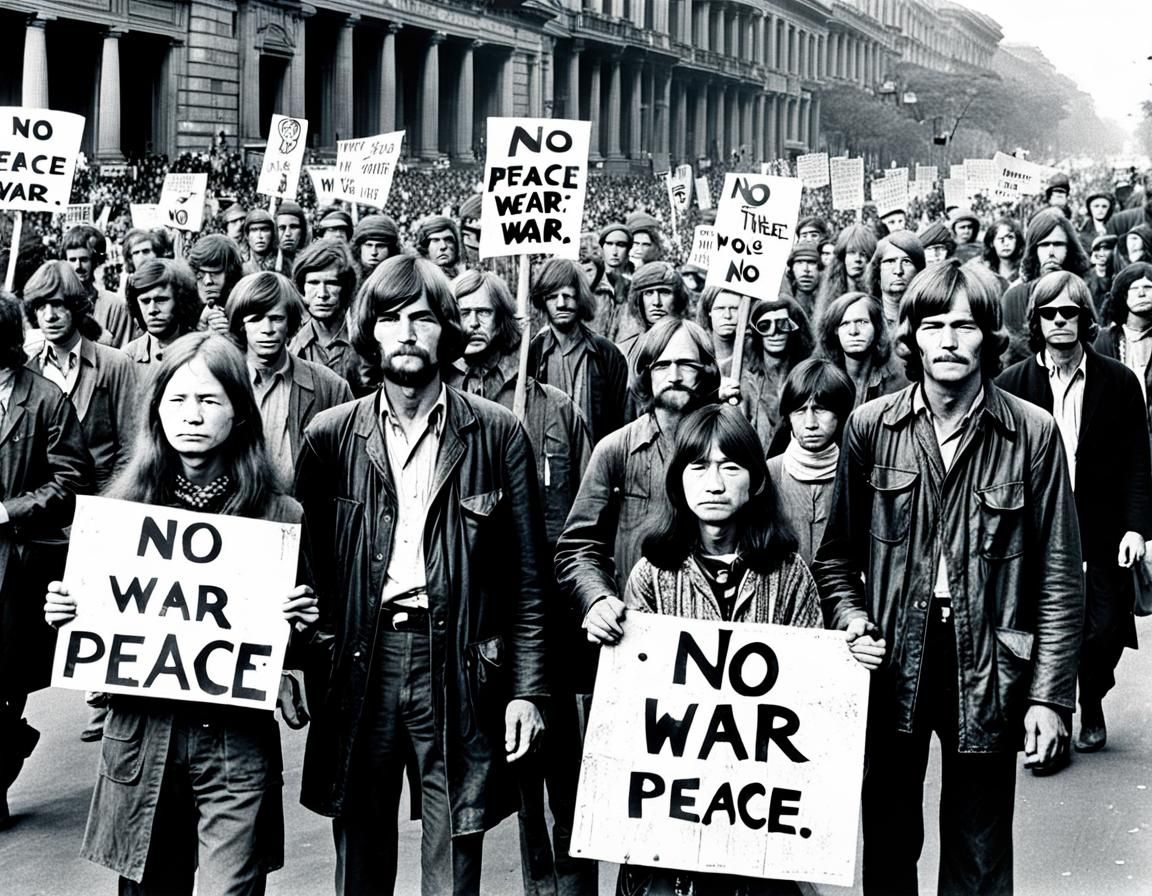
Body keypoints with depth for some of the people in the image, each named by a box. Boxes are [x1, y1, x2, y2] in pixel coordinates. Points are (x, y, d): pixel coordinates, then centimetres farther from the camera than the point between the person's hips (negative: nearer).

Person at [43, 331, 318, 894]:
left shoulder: (278, 516, -2)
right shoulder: (124, 506, 4)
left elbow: (291, 652, 6)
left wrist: (298, 625, -15)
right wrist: (66, 612, -6)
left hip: (236, 740, -2)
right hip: (140, 735, 3)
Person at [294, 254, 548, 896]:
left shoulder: (498, 434, 1)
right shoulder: (331, 436, 6)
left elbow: (527, 574, 2)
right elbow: (306, 563, 9)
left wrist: (526, 687, -3)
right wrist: (299, 670, 2)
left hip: (459, 667, -1)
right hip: (359, 660, 2)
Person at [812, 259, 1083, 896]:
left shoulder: (1032, 433, -4)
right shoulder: (871, 427, 0)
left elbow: (1058, 576, -2)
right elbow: (837, 551, 8)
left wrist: (1049, 695, -5)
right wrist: (851, 616, -10)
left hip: (987, 669, -1)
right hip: (892, 661, 1)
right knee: (887, 845, 14)